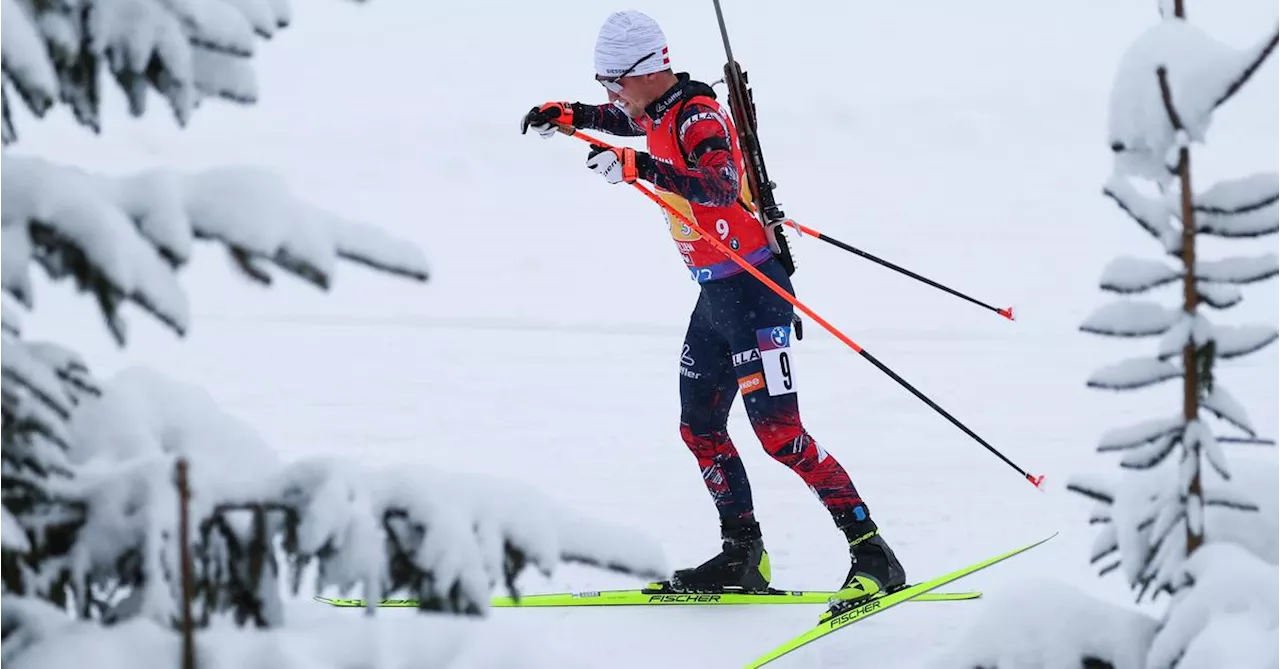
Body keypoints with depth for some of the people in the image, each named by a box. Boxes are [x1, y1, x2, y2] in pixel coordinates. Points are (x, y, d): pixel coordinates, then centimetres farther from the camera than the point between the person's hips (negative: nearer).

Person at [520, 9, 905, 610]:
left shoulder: (699, 117, -19)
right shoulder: (657, 115, 8)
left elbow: (720, 185, -39)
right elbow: (622, 121, 35)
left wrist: (637, 167, -46)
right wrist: (566, 115, 21)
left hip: (753, 290, -10)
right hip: (714, 295, 10)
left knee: (778, 431, -16)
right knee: (700, 427, 14)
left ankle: (872, 554, -17)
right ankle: (743, 555, 22)